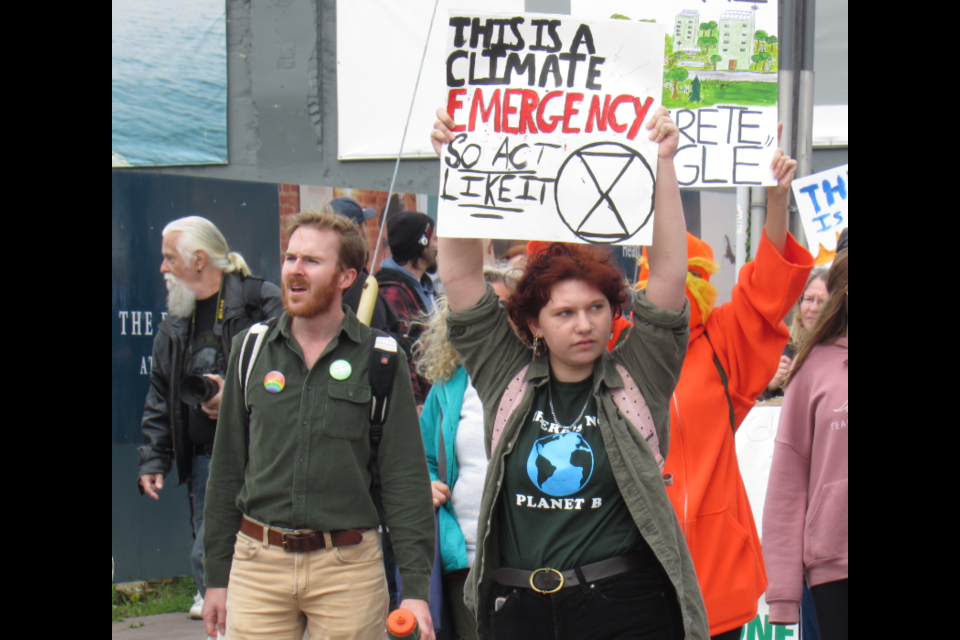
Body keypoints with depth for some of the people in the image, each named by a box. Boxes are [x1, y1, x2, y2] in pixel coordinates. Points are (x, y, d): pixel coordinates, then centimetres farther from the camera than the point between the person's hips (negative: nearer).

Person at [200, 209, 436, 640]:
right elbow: (226, 467, 11)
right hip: (257, 563, 2)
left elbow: (405, 479, -2)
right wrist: (216, 576, 10)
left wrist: (416, 586, -7)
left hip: (349, 568, -2)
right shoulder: (252, 349, 6)